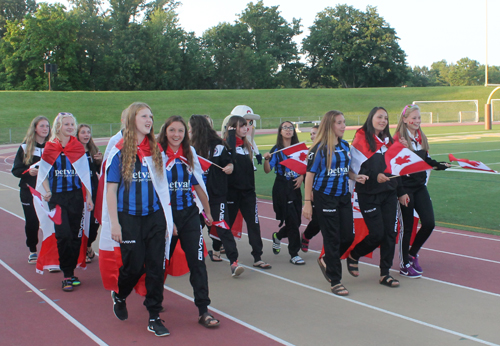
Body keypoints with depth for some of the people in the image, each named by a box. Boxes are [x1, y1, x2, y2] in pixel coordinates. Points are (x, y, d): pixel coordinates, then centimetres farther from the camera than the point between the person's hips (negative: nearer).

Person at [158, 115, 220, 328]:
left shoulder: (189, 154, 7)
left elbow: (198, 184, 16)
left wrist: (207, 211, 20)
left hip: (189, 214, 3)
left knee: (197, 261, -4)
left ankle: (203, 310, -2)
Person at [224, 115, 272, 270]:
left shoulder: (247, 145, 14)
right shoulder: (227, 143, -8)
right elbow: (229, 154, -31)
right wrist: (231, 132, -21)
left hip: (248, 191, 5)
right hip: (232, 191, -5)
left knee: (254, 224, -2)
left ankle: (258, 258, 0)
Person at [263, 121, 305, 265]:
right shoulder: (277, 150, -5)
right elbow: (267, 170, -11)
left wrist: (301, 176, -4)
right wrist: (266, 159, -30)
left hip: (295, 187, 5)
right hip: (282, 188, -5)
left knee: (296, 221, 8)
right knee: (292, 221, -8)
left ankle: (277, 236, 37)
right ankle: (294, 254, 2)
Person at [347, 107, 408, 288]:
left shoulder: (388, 141, 15)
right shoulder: (361, 140, -7)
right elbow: (357, 168, -13)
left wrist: (400, 192, 17)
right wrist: (374, 176, -26)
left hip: (389, 193, 6)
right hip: (369, 195, -6)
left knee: (390, 232, 2)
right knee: (377, 234, -9)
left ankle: (385, 273, 12)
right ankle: (353, 256, 19)